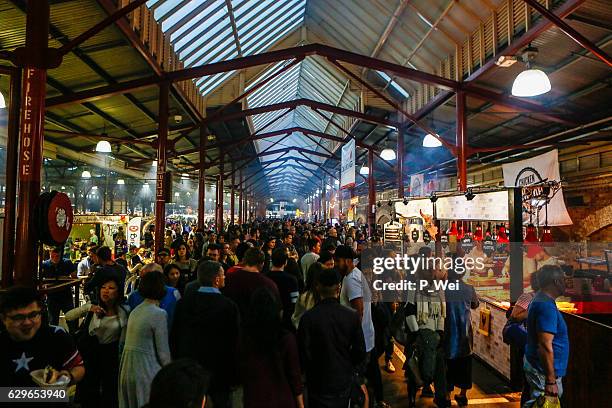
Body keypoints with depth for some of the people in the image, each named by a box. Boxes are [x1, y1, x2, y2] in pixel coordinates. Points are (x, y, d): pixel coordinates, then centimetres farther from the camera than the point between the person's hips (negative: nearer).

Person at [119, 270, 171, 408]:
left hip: (126, 369, 7)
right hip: (146, 370, -7)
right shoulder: (159, 314, -16)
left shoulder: (135, 310, 7)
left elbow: (123, 342, 10)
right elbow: (163, 351, -13)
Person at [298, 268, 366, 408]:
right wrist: (349, 368, 11)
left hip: (319, 382, -2)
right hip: (344, 381, 2)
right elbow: (360, 353, -8)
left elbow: (304, 354, -16)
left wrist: (310, 373, 4)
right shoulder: (353, 316, -14)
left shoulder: (308, 317, -21)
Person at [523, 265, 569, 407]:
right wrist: (551, 381, -23)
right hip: (544, 371, -10)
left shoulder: (539, 300, 9)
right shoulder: (547, 306, -23)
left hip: (533, 363, 10)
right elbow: (545, 346, -26)